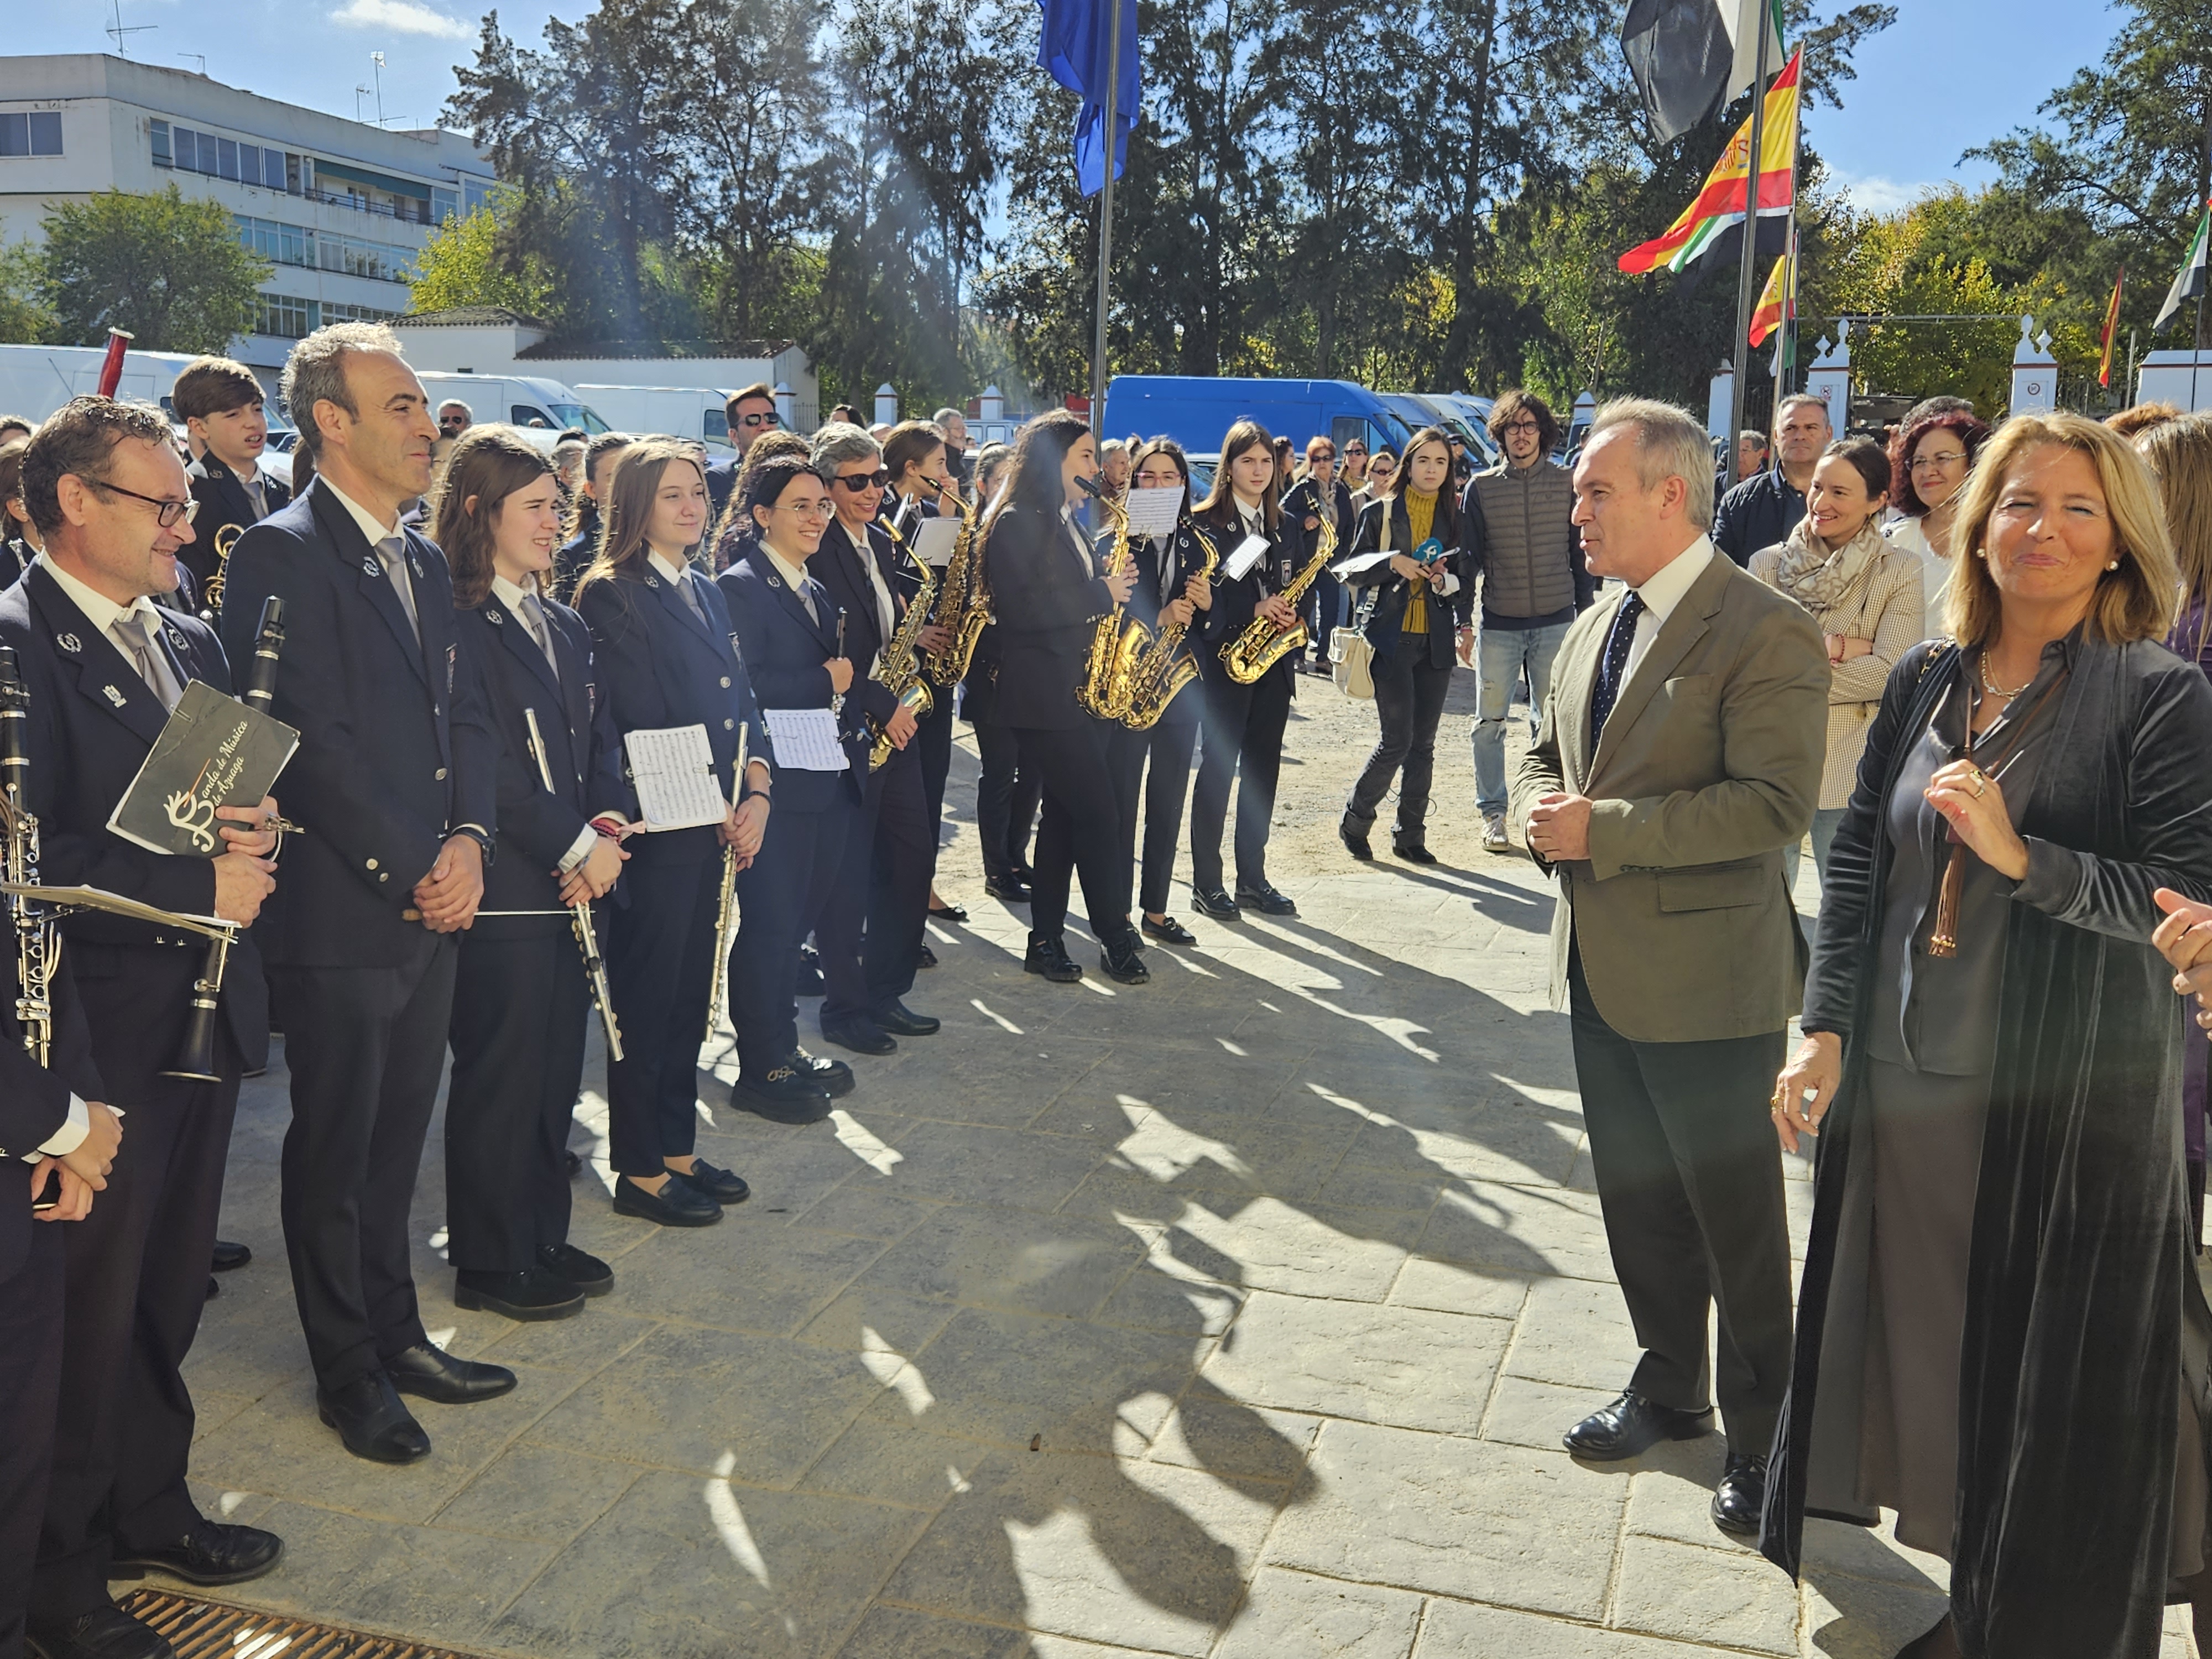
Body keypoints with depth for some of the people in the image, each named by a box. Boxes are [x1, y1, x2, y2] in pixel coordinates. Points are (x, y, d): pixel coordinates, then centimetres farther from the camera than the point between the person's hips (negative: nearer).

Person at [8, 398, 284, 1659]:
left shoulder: (192, 642, 13)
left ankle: (151, 1508, 37)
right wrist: (198, 888, -19)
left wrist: (250, 837, -3)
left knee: (170, 1290, 19)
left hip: (203, 1015, 7)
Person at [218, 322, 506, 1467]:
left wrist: (469, 838, -3)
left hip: (431, 904, 7)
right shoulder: (280, 554, -12)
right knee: (334, 1147, 7)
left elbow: (466, 716, 13)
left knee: (397, 1136, 17)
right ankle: (349, 1371, 22)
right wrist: (406, 872, -14)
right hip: (340, 912, -7)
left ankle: (395, 1331, 32)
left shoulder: (423, 561, 14)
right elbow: (311, 738, -17)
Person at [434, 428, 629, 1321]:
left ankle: (543, 1237, 28)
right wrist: (575, 844, -15)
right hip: (503, 886, -8)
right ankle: (490, 1260, 16)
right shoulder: (452, 621, -11)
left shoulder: (564, 624, 16)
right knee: (501, 1072, 2)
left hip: (573, 876, 8)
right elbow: (482, 762, -17)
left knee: (556, 1066, 14)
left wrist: (606, 824, -4)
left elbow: (597, 741, 14)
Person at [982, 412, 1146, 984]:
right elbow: (1020, 608, -20)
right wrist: (1101, 594, -14)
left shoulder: (1066, 523, 18)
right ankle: (1116, 937, 3)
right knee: (1099, 812, -8)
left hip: (1079, 690, 9)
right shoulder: (1017, 522, -10)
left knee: (1065, 816, 10)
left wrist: (1111, 591, 1)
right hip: (1042, 694, -9)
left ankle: (1046, 941, 17)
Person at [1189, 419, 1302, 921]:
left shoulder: (1283, 525, 14)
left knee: (1263, 769, 8)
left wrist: (1289, 612, -3)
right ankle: (1206, 882, 5)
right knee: (1218, 767, -3)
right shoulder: (1205, 522, -4)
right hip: (1224, 657, -5)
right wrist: (1252, 610, -19)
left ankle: (1253, 877, 16)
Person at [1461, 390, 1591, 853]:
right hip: (1498, 624, 0)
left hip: (1556, 622, 0)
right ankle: (1493, 814, 13)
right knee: (1489, 721, 2)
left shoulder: (1567, 483, 3)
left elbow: (1581, 554, 8)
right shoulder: (1481, 487, 2)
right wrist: (1463, 622, 0)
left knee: (1551, 722, 7)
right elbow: (1468, 556, 4)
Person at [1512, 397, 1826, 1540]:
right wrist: (1544, 813, -5)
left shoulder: (1765, 633, -15)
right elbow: (1544, 757, 18)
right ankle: (1670, 1389, 39)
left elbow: (1774, 802, -23)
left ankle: (1762, 1436, 25)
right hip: (1601, 969, 8)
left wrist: (1604, 829, -23)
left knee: (1736, 1220, 7)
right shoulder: (1593, 627, 11)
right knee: (1637, 1201, 20)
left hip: (1706, 976, -7)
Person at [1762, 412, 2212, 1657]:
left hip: (2070, 1103, -4)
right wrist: (1826, 1030, 1)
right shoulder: (1926, 682, 6)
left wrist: (2022, 858, -26)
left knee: (2052, 1389, 7)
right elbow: (1859, 860, 6)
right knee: (1933, 1355, 15)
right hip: (1908, 1085, 5)